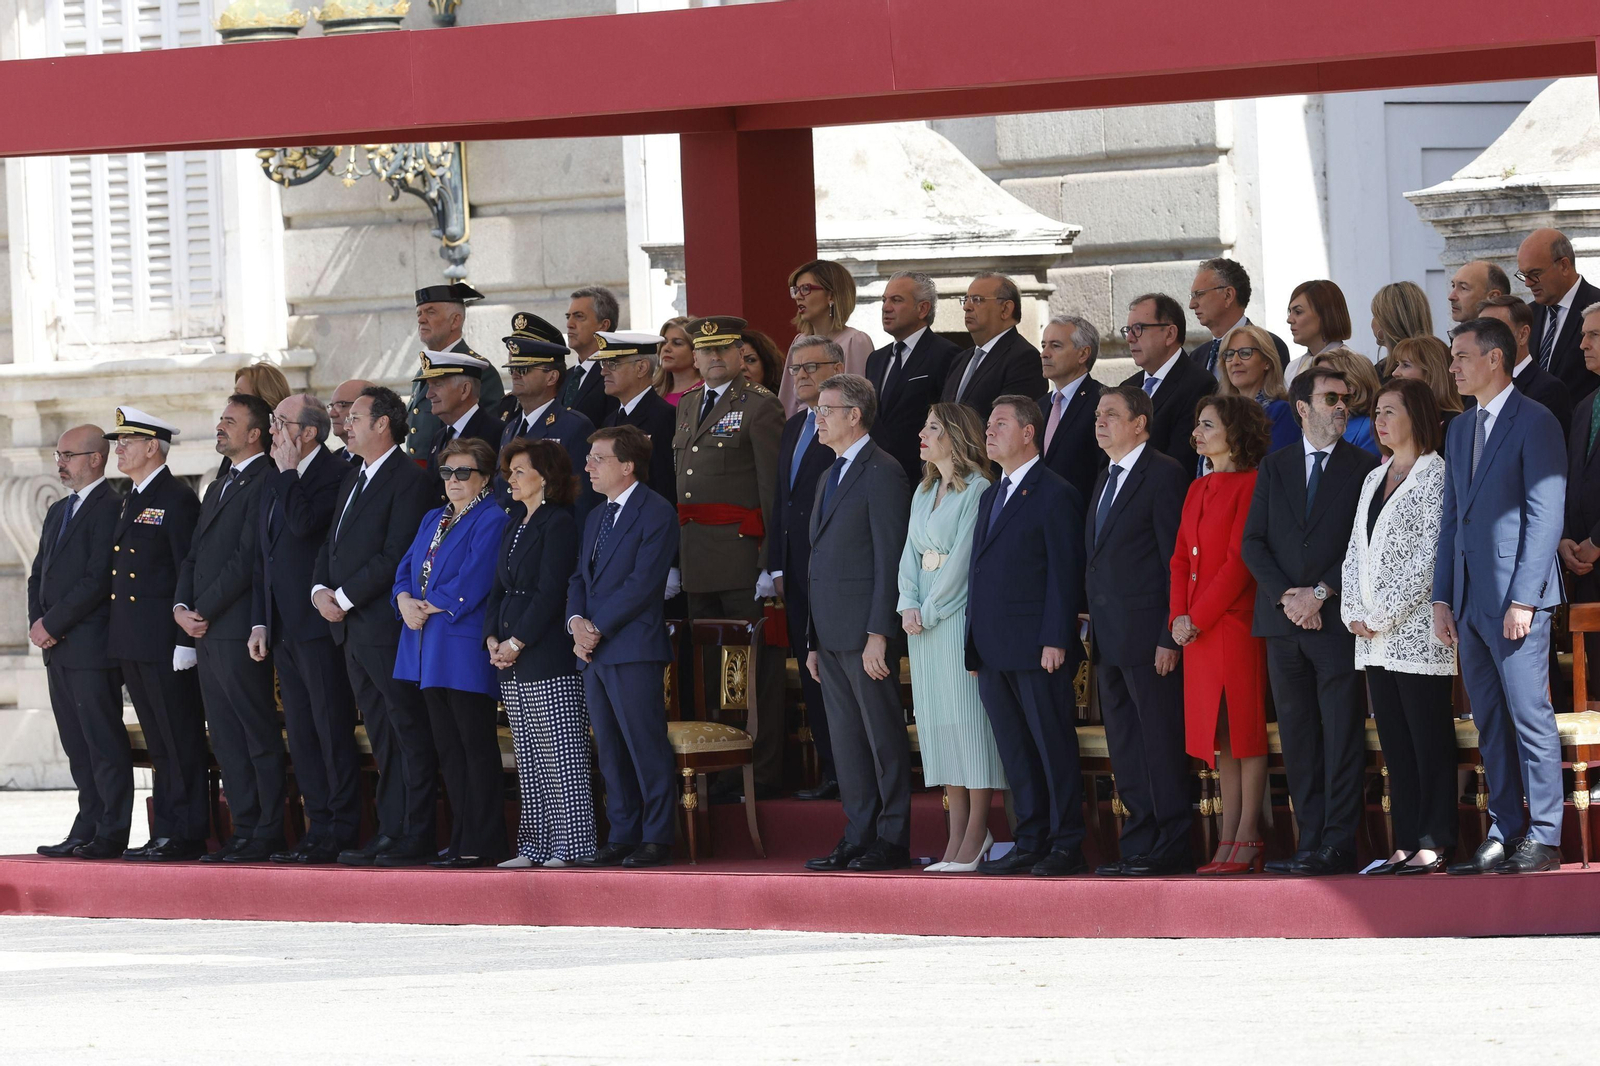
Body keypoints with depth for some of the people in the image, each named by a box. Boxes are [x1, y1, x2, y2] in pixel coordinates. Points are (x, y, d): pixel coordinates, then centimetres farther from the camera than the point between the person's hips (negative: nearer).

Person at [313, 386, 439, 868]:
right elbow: (332, 544, 20)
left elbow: (395, 557, -18)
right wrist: (321, 590, 1)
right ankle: (390, 831, 14)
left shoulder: (411, 481, -11)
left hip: (388, 627, -9)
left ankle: (414, 837, -6)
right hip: (352, 629, 9)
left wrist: (345, 597, -15)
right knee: (382, 737, 11)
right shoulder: (353, 480, 19)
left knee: (409, 735, -6)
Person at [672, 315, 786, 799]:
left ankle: (763, 772, 0)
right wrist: (674, 559, 13)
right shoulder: (687, 406, 17)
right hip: (697, 557, 8)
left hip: (743, 552, -8)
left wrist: (771, 562, -17)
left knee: (757, 668, -4)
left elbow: (773, 487, -11)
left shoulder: (760, 406, -5)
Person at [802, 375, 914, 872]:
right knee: (846, 739, 10)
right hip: (832, 636, 9)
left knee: (883, 736, -4)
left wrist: (879, 635, -20)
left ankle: (893, 840, -2)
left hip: (865, 632, -9)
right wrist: (814, 641, 18)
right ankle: (859, 837, 14)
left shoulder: (882, 473, -9)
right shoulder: (829, 478, 20)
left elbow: (891, 560, -14)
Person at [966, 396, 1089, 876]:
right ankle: (1030, 842, 14)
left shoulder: (1054, 494, -6)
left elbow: (1065, 572, -11)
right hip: (994, 653, 8)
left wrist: (1055, 641, -17)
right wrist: (976, 646, 14)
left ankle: (1067, 845, -1)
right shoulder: (991, 497, 20)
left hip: (1037, 651, -8)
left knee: (1053, 745, -4)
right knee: (1015, 751, 10)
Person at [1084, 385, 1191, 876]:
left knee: (1160, 744, -6)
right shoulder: (1105, 481, 19)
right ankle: (1138, 843, 15)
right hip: (1108, 634, 9)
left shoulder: (1164, 475, -8)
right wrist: (1092, 624, 13)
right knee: (1125, 748, 10)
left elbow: (1177, 561, -13)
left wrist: (1170, 636, -17)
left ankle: (1170, 848, -4)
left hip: (1147, 632, -9)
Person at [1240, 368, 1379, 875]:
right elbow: (1252, 542, 8)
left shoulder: (1364, 468, 3)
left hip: (1338, 619, -4)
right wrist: (1286, 596, -7)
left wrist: (1320, 593, -11)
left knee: (1341, 736, -6)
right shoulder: (1273, 469, 14)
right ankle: (1310, 842, 8)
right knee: (1297, 738, 5)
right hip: (1284, 621, 4)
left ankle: (1338, 846, -7)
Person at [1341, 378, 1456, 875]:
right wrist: (1354, 613, 1)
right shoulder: (1375, 479, 17)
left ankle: (1434, 845, -6)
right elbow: (1356, 550, 16)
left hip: (1417, 630, -8)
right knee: (1395, 744, 7)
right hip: (1373, 638, 8)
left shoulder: (1435, 475, -6)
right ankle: (1406, 846, 8)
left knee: (1429, 740, -6)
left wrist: (1383, 615, -13)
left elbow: (1430, 557, -13)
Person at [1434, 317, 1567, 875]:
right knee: (1490, 723, 9)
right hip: (1470, 600, 8)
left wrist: (1523, 598, -17)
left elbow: (1546, 514, -12)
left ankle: (1543, 838, -5)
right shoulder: (1460, 430, 18)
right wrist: (1442, 598, 12)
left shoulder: (1535, 422, -6)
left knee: (1530, 717, -7)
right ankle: (1503, 834, 12)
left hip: (1516, 599, -8)